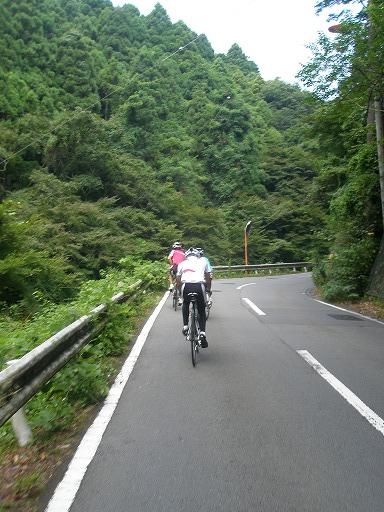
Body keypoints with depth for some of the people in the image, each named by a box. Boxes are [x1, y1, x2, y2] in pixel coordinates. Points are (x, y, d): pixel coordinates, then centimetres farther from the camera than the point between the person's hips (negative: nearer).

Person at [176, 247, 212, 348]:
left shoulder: (182, 263, 25)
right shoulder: (203, 262, 25)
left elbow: (178, 281, 23)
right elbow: (208, 278, 27)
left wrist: (180, 291, 40)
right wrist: (208, 289, 42)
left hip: (186, 286, 1)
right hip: (199, 286, 0)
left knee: (185, 304, 33)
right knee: (202, 311, 20)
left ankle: (185, 326, 22)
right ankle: (202, 333, 1)